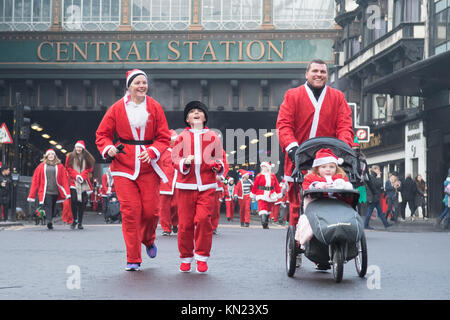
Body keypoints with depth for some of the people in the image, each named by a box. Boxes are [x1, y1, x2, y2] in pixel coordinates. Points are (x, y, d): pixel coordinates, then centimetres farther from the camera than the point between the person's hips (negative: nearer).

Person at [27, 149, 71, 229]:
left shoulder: (60, 166, 8)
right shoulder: (42, 166, 7)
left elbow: (64, 179, 6)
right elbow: (35, 180, 8)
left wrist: (67, 192, -4)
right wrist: (32, 195, 2)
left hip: (55, 191, 2)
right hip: (46, 191, -2)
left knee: (53, 207, 8)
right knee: (48, 205, -16)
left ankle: (50, 222, 20)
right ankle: (49, 221, -26)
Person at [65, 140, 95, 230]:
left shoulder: (87, 157, 9)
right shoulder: (70, 156, 7)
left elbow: (89, 168, 7)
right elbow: (68, 168, 5)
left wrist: (82, 176, -7)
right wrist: (76, 176, -8)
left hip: (84, 182, 1)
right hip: (74, 182, -1)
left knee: (82, 202, -1)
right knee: (74, 200, -13)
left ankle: (80, 222, 5)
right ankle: (75, 220, 2)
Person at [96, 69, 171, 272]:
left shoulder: (155, 108, 4)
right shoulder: (117, 108, 2)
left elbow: (164, 138, 5)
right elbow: (102, 134, 9)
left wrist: (152, 152, -13)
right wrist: (108, 148, -12)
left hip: (149, 167, 1)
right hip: (123, 166, -1)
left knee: (151, 210, -1)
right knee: (130, 211, -7)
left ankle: (148, 240, 34)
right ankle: (133, 259, 2)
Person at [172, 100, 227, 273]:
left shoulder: (213, 136, 11)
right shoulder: (182, 137, 10)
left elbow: (221, 157, 14)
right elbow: (175, 158, 7)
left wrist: (218, 165, -8)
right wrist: (185, 162, -14)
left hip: (207, 186, 0)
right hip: (186, 185, 0)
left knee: (203, 219, -13)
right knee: (185, 222, -1)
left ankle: (202, 257, 0)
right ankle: (186, 258, 14)